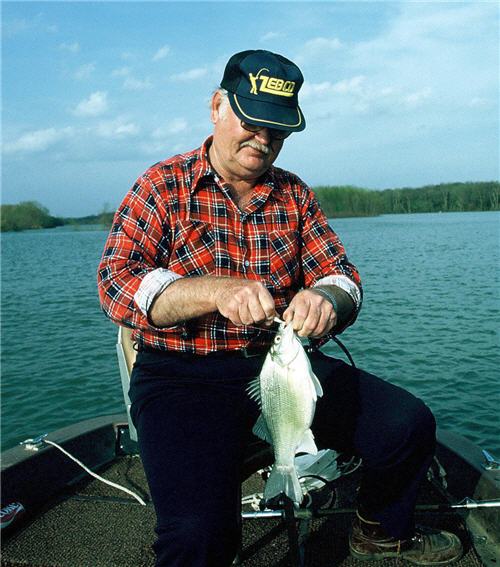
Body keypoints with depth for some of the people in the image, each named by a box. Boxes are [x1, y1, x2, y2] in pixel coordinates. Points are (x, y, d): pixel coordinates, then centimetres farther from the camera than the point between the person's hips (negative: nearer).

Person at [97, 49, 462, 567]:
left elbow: (340, 274, 7)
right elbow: (116, 283, -11)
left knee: (410, 427, -8)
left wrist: (326, 298, -20)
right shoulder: (163, 186, -1)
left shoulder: (295, 195, 12)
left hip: (282, 361, 5)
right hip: (183, 373, -4)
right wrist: (216, 291, -30)